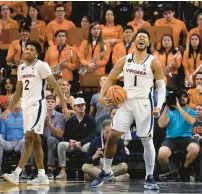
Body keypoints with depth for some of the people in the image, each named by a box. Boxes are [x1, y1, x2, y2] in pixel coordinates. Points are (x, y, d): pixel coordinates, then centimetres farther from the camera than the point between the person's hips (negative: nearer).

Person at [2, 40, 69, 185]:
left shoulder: (41, 66, -9)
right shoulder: (21, 68, 13)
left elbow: (55, 86, -11)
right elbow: (18, 91, 22)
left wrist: (64, 106, -16)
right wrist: (9, 109, 19)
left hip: (37, 105, -8)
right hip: (26, 106, 8)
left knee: (29, 139, -12)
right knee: (35, 141, 8)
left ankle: (16, 174, -18)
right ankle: (42, 176, 11)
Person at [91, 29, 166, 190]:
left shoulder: (153, 62, -3)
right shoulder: (125, 60, 6)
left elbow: (162, 86, -3)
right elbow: (111, 79, 11)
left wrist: (159, 106, -17)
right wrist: (102, 95, -6)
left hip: (144, 103, -3)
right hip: (126, 103, 3)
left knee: (147, 140, 0)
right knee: (112, 137, 0)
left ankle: (150, 178, 9)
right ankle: (106, 172, 15)